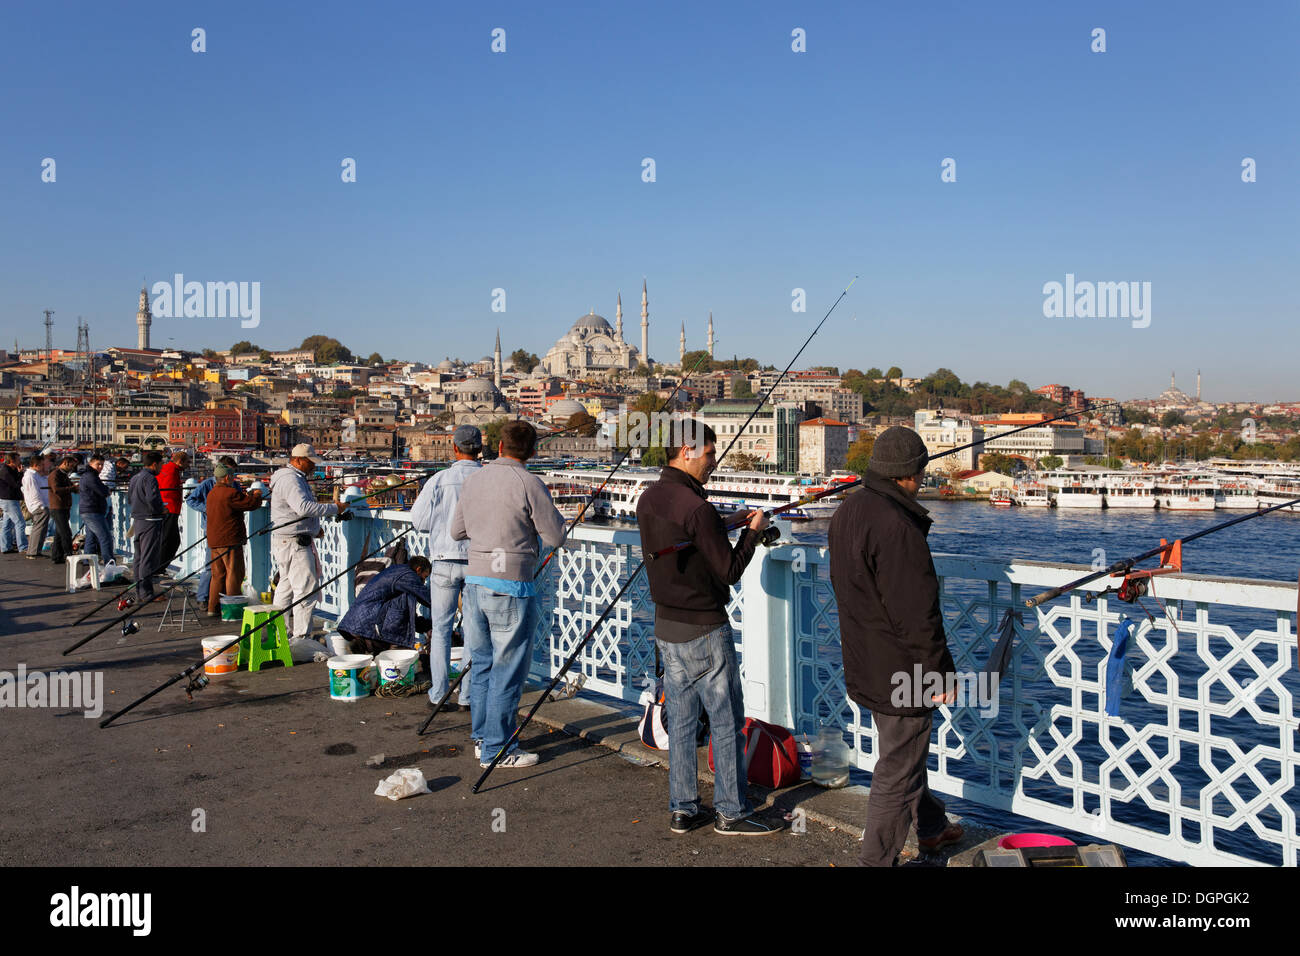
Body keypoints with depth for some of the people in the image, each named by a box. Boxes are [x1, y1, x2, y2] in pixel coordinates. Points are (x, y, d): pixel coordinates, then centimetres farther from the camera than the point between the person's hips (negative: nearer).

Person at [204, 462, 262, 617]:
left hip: (214, 540, 9)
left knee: (218, 574, 14)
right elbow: (251, 504, -12)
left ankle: (213, 607, 17)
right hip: (229, 540, -9)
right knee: (234, 573, -2)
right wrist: (256, 495, 8)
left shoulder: (211, 493, 14)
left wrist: (244, 495, 16)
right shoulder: (230, 493, -16)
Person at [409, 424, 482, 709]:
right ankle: (468, 694, 12)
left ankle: (439, 694, 12)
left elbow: (419, 521, -2)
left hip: (446, 561, -1)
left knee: (441, 628, 9)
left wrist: (418, 500, 18)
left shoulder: (439, 480, -7)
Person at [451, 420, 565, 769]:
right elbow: (555, 537, -9)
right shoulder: (529, 484, -12)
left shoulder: (473, 480, 8)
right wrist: (550, 514, 10)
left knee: (481, 663, 18)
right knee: (507, 670, 2)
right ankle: (496, 749, 9)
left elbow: (457, 531, 17)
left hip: (474, 581, 7)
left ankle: (480, 738, 28)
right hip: (510, 587, -7)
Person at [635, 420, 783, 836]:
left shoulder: (648, 499, 5)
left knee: (680, 721, 14)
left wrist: (725, 525, 12)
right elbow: (730, 570, -17)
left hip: (665, 625, 9)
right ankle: (731, 813, 12)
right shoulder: (696, 507, -21)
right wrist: (753, 531, -2)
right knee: (727, 722, 3)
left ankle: (682, 810, 21)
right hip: (704, 630, -8)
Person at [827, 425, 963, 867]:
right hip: (900, 671, -10)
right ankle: (877, 859, 15)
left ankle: (931, 827, 47)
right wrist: (940, 673, -15)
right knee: (897, 771, 4)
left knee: (905, 750, 27)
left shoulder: (846, 511, 5)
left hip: (863, 665, 10)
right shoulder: (897, 527, -27)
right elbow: (917, 615, -25)